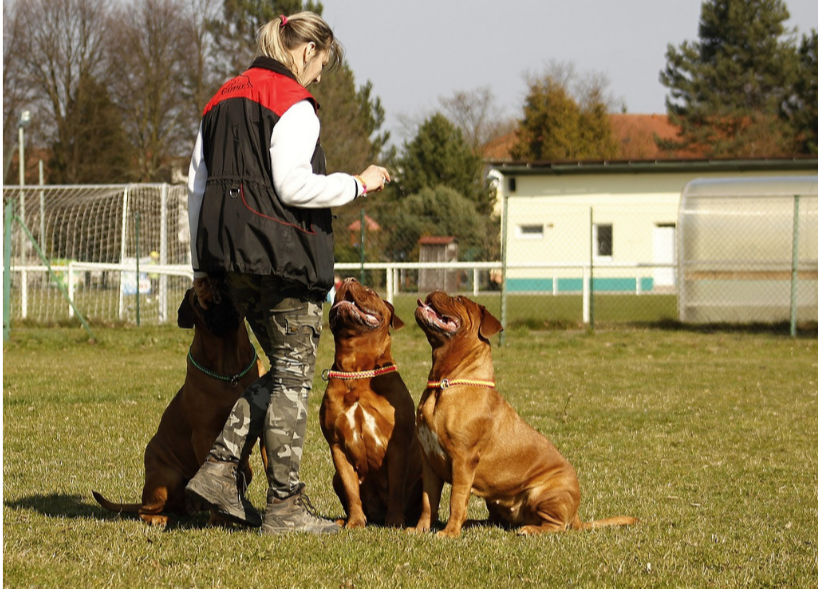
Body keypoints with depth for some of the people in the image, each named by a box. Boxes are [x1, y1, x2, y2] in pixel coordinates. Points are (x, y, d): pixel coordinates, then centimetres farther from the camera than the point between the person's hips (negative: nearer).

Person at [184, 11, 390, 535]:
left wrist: (204, 266, 18)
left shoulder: (223, 100, 18)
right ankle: (285, 504, -2)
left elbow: (198, 185, 17)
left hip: (230, 255, 8)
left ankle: (219, 469, 6)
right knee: (294, 374, -2)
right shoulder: (294, 103, -8)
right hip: (281, 252, -8)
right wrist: (358, 184, -6)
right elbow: (291, 185, -19)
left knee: (284, 371, 16)